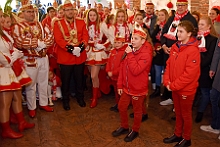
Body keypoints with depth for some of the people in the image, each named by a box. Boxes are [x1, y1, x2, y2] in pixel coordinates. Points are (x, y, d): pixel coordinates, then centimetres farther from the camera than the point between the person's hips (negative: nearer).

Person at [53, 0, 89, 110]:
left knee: (79, 79, 15)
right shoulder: (58, 24, -2)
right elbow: (58, 39, -12)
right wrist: (68, 47, -23)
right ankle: (65, 100, 23)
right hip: (65, 57, -3)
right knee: (65, 80, 8)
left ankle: (80, 97, 32)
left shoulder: (81, 22, 8)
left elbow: (85, 36, 1)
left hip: (80, 56, 3)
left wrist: (82, 45, -17)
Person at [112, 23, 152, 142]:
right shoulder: (130, 50, 3)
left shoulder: (146, 54, -20)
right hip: (126, 86, 7)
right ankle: (124, 127, 39)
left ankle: (135, 131, 33)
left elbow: (135, 70, -32)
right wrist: (120, 85, 5)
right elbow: (122, 68, 6)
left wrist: (130, 55, -28)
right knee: (121, 107, 16)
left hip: (138, 88, -7)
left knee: (137, 110, 12)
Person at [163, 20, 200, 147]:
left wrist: (174, 85, -19)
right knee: (178, 113, 21)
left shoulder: (193, 50, -20)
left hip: (186, 89, -6)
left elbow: (190, 73, -23)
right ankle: (178, 134, 38)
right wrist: (167, 82, -6)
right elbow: (169, 65, 6)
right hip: (175, 88, 7)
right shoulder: (175, 47, 4)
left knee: (186, 114, 11)